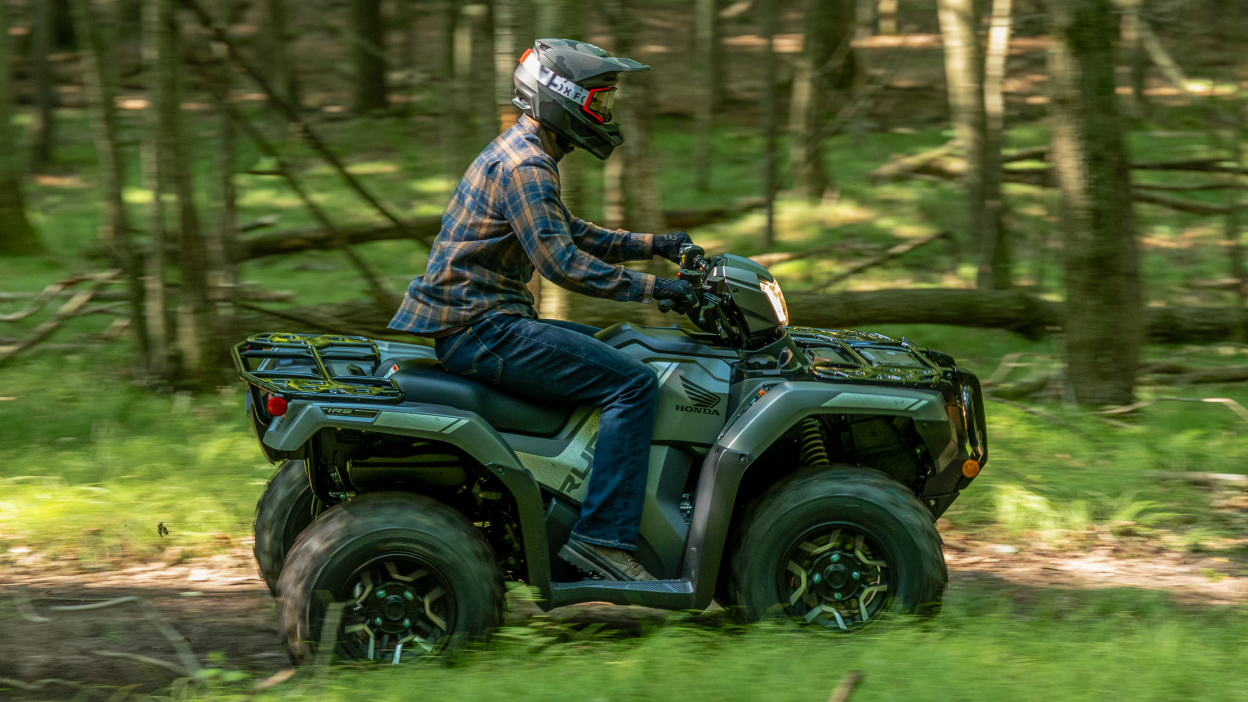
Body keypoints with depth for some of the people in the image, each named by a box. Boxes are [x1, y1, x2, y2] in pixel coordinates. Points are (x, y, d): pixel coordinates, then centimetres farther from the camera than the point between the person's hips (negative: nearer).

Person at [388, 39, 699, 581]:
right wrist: (652, 288, -21)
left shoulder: (519, 153, 18)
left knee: (610, 350, 24)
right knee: (632, 383, -16)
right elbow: (562, 263, -24)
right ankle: (602, 535, -20)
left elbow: (569, 233, 26)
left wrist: (652, 245, 16)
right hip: (482, 329, -11)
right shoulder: (525, 167, -15)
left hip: (479, 324, 11)